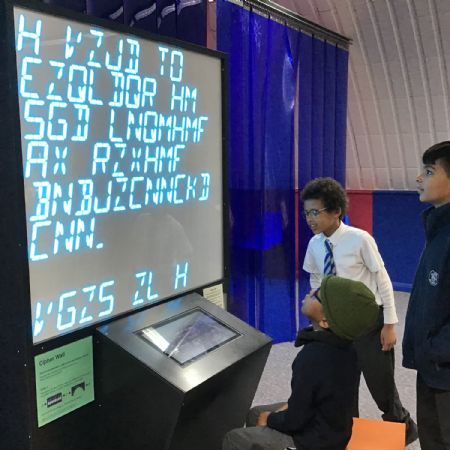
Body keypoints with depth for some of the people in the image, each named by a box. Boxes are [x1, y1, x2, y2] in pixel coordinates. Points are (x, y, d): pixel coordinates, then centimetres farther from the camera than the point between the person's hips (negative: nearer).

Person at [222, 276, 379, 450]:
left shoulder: (311, 359, -34)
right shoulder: (342, 346, -8)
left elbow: (294, 421, -22)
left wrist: (269, 419, -5)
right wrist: (290, 406, 4)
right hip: (332, 427, 8)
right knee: (254, 415, 21)